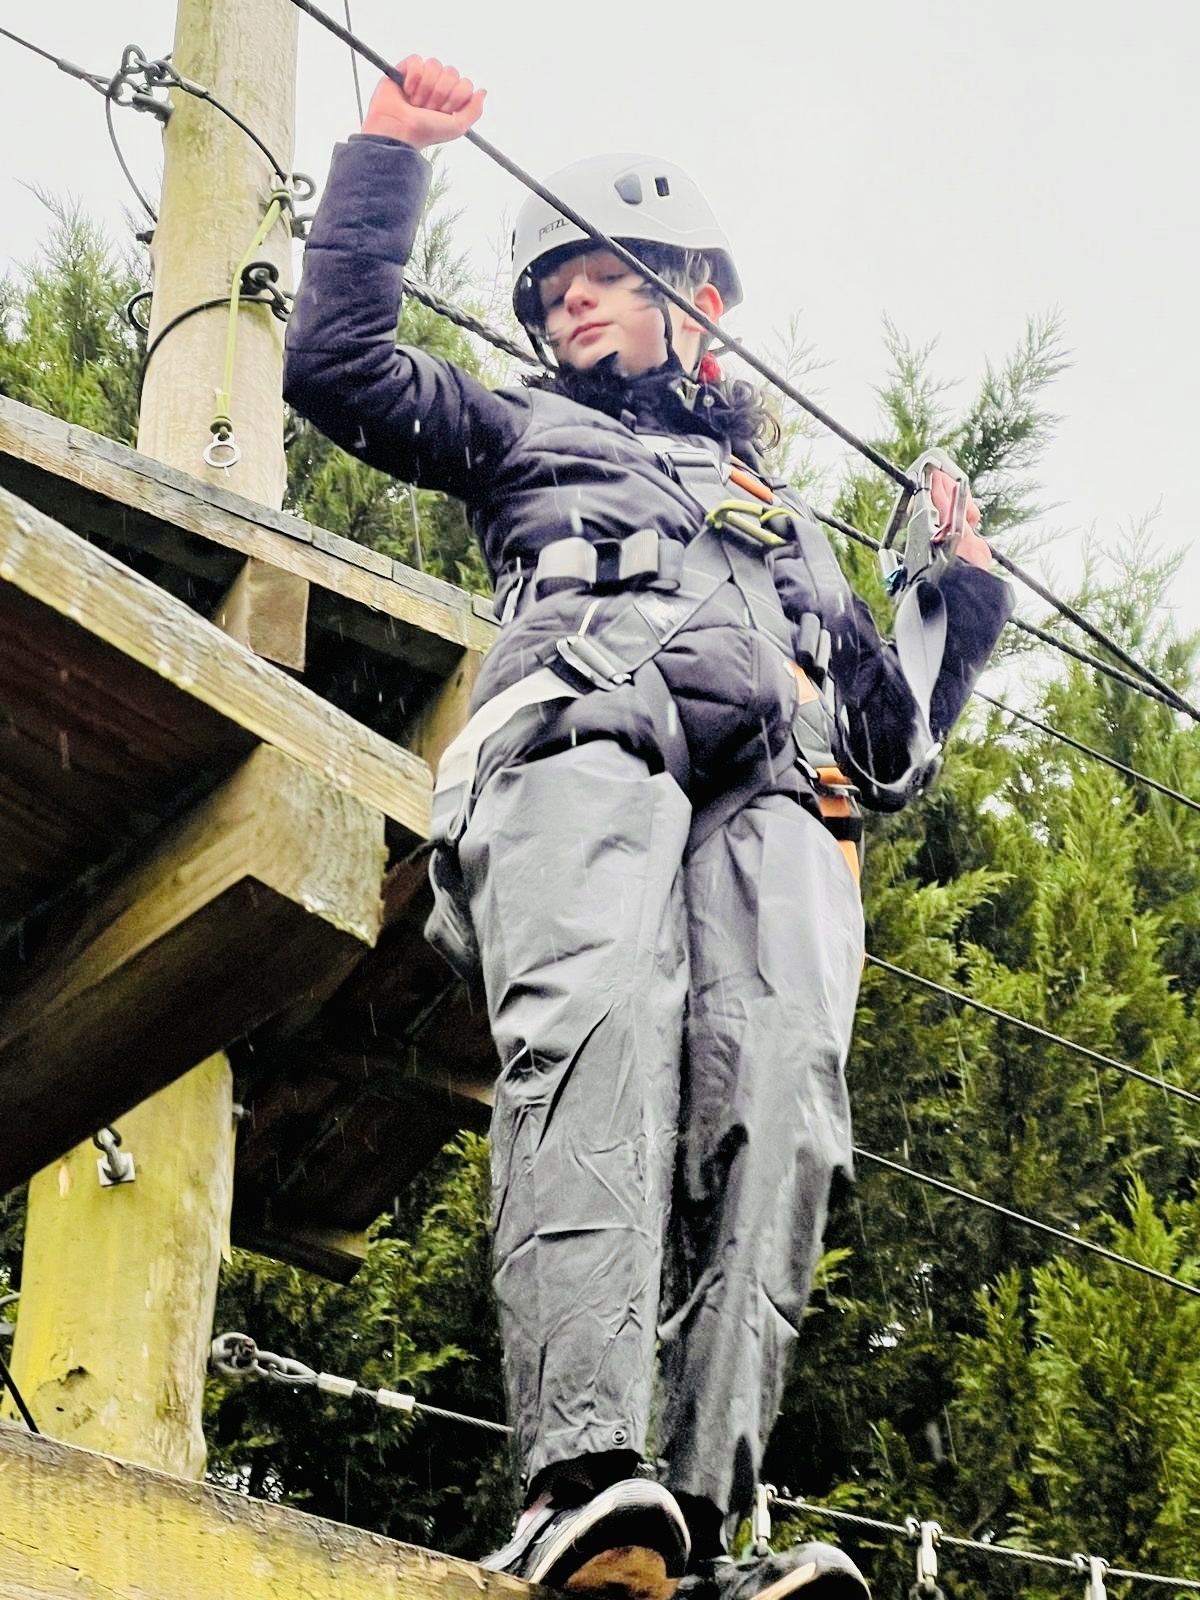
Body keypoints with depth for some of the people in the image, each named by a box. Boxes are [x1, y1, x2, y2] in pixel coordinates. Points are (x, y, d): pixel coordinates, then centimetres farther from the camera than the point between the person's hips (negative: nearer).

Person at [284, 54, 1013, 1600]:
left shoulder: (788, 523, 43)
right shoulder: (525, 435, 37)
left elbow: (893, 749, 39)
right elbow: (336, 361, 23)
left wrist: (961, 587, 37)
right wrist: (387, 157, 27)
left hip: (772, 789, 3)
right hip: (583, 731, -3)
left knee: (778, 1082, -28)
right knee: (601, 1022, -36)